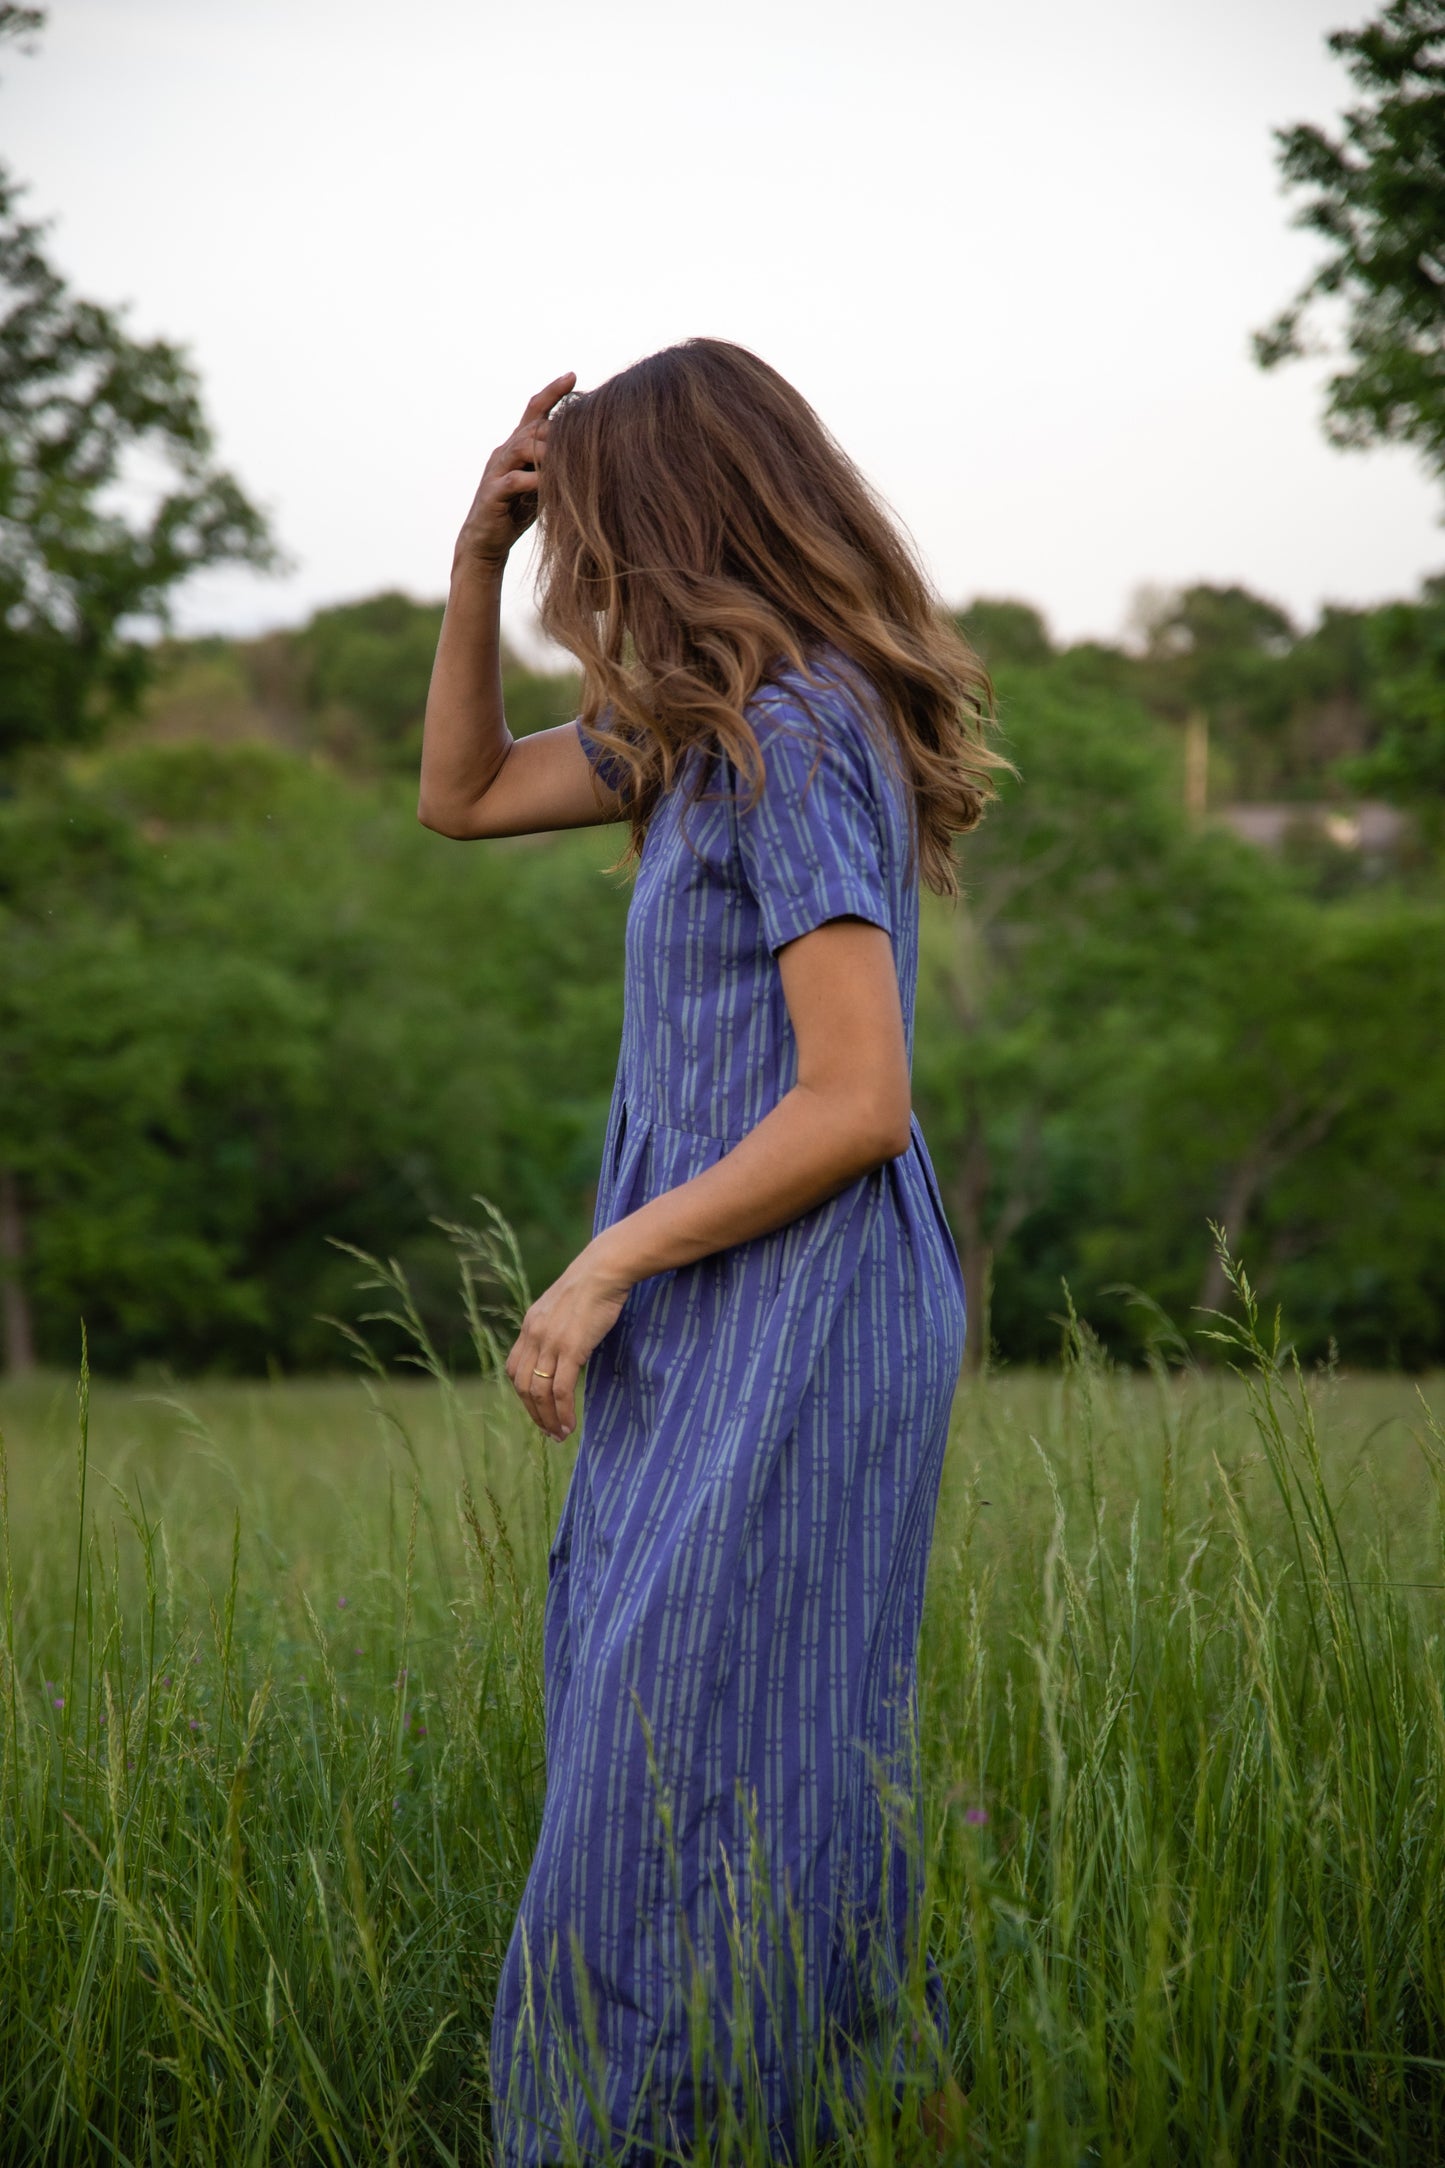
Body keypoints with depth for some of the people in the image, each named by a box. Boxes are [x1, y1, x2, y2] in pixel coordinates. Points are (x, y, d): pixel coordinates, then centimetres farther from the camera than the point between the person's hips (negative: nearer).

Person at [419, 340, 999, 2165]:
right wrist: (477, 549, 10)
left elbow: (856, 1102, -22)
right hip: (725, 1328, 10)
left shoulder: (797, 734, -18)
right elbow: (462, 793, 23)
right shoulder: (708, 724, 11)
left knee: (707, 1772, -5)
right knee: (644, 1728, 15)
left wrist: (602, 1271, -16)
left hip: (795, 1328, -10)